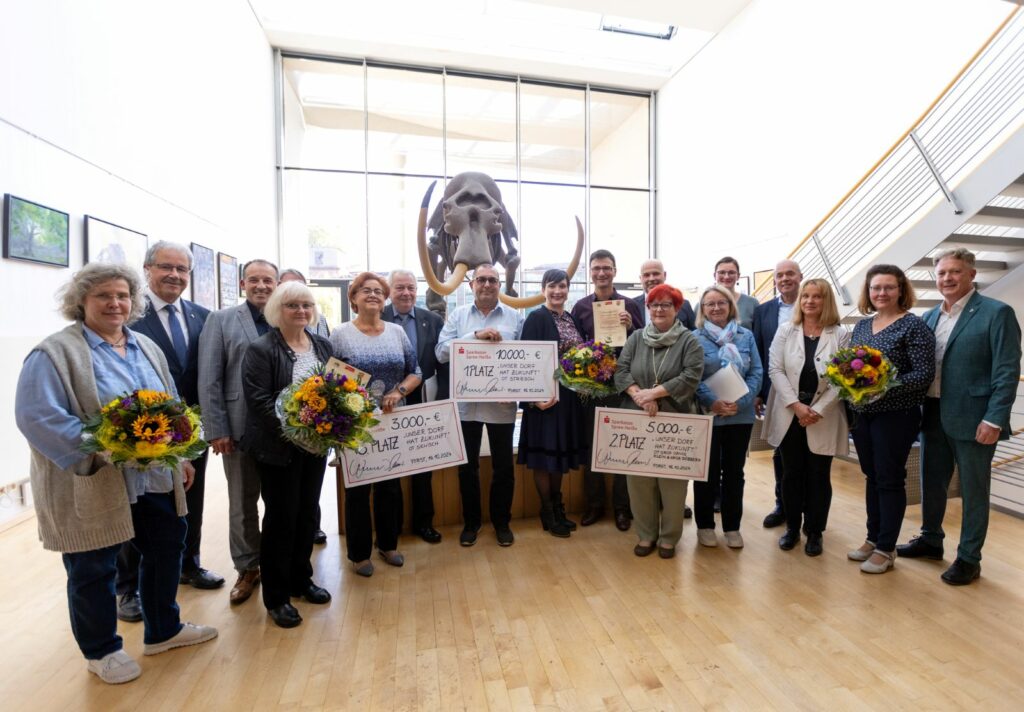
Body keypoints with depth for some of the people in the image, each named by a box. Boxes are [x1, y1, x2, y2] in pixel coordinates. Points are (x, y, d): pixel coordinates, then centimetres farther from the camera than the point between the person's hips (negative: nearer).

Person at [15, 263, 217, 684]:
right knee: (93, 569, 11)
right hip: (92, 487, -6)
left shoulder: (147, 348, 9)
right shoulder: (55, 353, -11)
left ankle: (163, 630, 38)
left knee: (166, 549, 17)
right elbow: (37, 416, -19)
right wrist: (100, 449, -26)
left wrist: (181, 456, 11)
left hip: (155, 479, 7)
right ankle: (102, 650, 34)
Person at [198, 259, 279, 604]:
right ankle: (247, 568, 31)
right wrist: (216, 430, -7)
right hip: (241, 428, -1)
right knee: (242, 503, 13)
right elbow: (209, 380, -2)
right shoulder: (221, 321, 2)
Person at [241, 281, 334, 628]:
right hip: (278, 447, -5)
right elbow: (259, 400, -16)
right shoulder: (260, 350, -9)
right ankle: (276, 596, 22)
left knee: (307, 513, 14)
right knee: (281, 517, 5)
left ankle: (301, 579, 33)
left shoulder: (323, 346, 8)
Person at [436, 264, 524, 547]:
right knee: (467, 466, 13)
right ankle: (471, 521, 32)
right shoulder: (457, 315, 4)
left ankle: (502, 521, 31)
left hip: (502, 404, 0)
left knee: (503, 466, 11)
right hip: (466, 403, 1)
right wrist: (476, 336, -18)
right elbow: (442, 352, -8)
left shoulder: (514, 317, 3)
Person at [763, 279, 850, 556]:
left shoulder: (841, 335, -1)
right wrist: (796, 405, -13)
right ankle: (792, 527, 25)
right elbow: (775, 369, -4)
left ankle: (814, 531, 24)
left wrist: (818, 410, -13)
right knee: (791, 473, 10)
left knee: (818, 476, 7)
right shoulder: (785, 329, 2)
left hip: (824, 417, -1)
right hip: (789, 415, 1)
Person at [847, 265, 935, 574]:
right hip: (863, 413, 6)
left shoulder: (913, 326, -9)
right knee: (872, 477, 15)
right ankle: (873, 538, 28)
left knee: (890, 479, 4)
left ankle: (886, 549, 17)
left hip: (896, 415, -6)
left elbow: (924, 375, -14)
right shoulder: (862, 324, 9)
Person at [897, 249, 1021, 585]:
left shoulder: (996, 313, -8)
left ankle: (969, 558, 24)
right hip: (933, 415, 6)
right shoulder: (929, 317, 9)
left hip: (972, 419, -5)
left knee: (973, 491, 9)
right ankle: (930, 539, 36)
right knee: (931, 483, 17)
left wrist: (994, 419, -17)